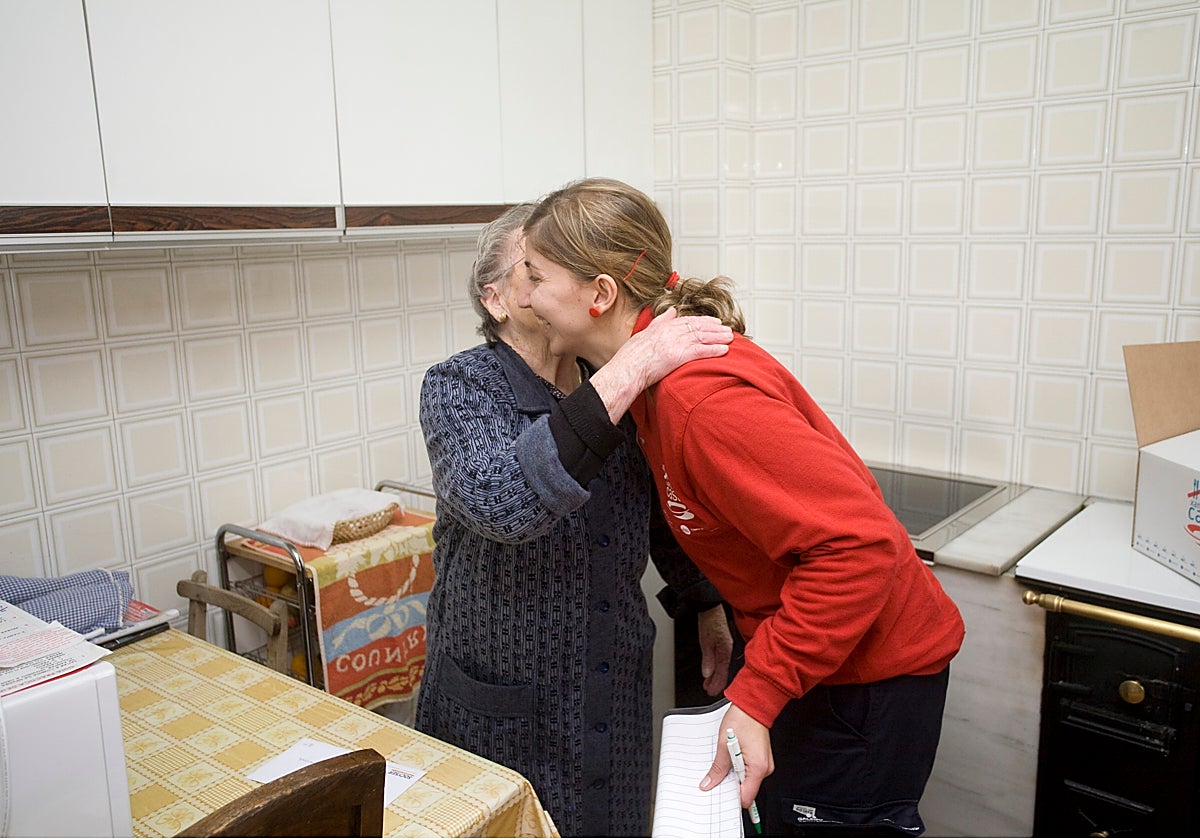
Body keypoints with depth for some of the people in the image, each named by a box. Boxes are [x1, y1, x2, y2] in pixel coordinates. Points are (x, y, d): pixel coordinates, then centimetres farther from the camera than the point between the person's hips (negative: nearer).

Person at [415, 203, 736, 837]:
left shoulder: (616, 387, -2)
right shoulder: (457, 386, -15)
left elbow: (662, 506, 14)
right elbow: (500, 500, -36)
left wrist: (706, 606, 16)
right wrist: (628, 372, -37)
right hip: (500, 709, -4)